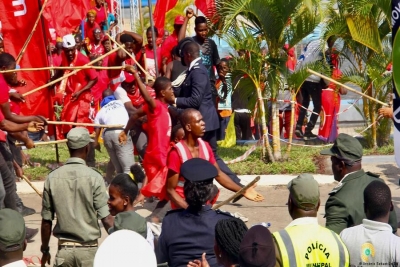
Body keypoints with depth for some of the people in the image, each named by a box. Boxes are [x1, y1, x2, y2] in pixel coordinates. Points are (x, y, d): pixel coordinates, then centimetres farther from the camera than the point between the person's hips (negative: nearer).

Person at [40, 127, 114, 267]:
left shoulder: (52, 178, -1)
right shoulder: (94, 177, -10)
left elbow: (46, 221, 5)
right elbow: (106, 219, -11)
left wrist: (45, 250, 17)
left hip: (63, 249, 2)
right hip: (88, 249, -2)